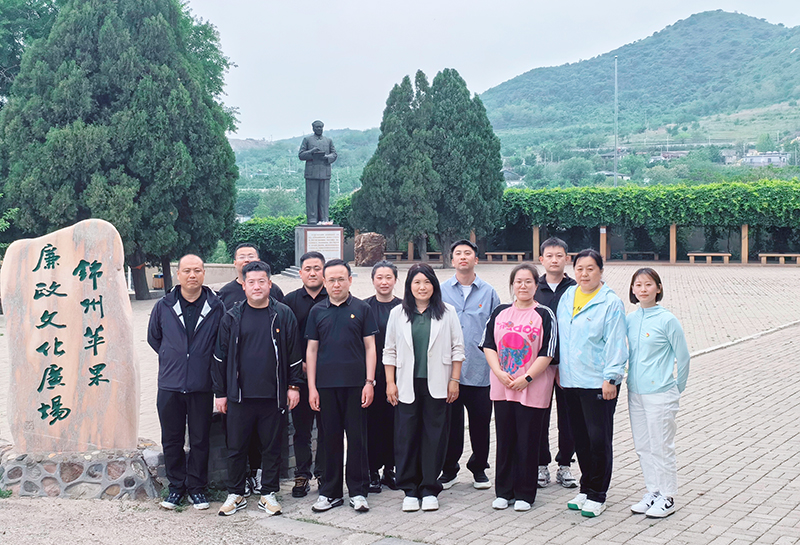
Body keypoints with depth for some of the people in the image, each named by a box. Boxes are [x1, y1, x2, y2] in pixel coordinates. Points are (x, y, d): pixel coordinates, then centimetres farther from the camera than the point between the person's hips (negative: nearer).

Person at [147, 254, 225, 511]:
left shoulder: (216, 307, -2)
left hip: (202, 386, -1)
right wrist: (172, 357, 10)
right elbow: (153, 337, 16)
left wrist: (202, 360, 2)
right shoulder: (164, 306, 2)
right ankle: (176, 486, 23)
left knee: (200, 440, 7)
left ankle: (196, 487, 21)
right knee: (172, 439, 9)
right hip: (170, 385, 1)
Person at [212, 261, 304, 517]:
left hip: (273, 395, -1)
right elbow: (220, 356, 7)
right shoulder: (233, 317, 4)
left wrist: (293, 385, 1)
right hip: (239, 395, 1)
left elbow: (294, 353, 6)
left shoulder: (283, 315, 3)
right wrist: (220, 392, 4)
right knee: (236, 447, 7)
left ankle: (268, 494, 20)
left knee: (272, 447, 7)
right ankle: (235, 494, 21)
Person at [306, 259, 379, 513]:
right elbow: (312, 350, 9)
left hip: (355, 384, -2)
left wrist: (369, 381, -5)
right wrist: (311, 387, 3)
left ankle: (358, 492, 12)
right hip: (326, 384, 2)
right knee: (331, 438, 8)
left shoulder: (362, 309, 3)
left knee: (357, 437, 2)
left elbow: (370, 347, 3)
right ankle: (330, 492, 18)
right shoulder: (317, 311, 8)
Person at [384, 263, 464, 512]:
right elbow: (390, 351, 9)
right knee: (407, 436, 1)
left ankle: (429, 489, 11)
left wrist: (454, 380, 0)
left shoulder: (447, 312, 4)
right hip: (407, 386, 1)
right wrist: (390, 383, 3)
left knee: (434, 435, 2)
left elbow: (457, 348, 5)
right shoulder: (397, 314, 7)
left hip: (437, 385, -1)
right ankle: (410, 490, 11)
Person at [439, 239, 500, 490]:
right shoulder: (441, 291, 6)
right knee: (449, 422, 5)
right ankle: (449, 469, 18)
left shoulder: (488, 293, 7)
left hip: (480, 370, 0)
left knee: (480, 422, 7)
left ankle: (479, 468, 23)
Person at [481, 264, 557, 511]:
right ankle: (503, 491, 21)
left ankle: (525, 494, 14)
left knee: (528, 442, 2)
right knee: (504, 440, 9)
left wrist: (527, 378, -15)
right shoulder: (500, 313, 9)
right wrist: (499, 372, -7)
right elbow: (488, 345, 7)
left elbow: (547, 353, -8)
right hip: (502, 388, 4)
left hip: (532, 389, -3)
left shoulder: (544, 315, -3)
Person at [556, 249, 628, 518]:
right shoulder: (567, 297, 10)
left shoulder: (611, 303, -8)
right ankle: (586, 489, 26)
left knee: (599, 438, -1)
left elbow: (615, 344, -10)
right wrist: (558, 367, 17)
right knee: (580, 437, 13)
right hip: (571, 380, 6)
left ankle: (597, 495, 11)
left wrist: (610, 377, -14)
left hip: (598, 382, -6)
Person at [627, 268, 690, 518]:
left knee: (661, 448, 1)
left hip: (660, 393, -6)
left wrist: (676, 390, 2)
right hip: (635, 392, 6)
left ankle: (667, 498, 13)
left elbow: (683, 357, -3)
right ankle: (653, 492, 26)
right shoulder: (630, 319, 6)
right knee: (643, 447, 13)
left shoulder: (667, 320, -10)